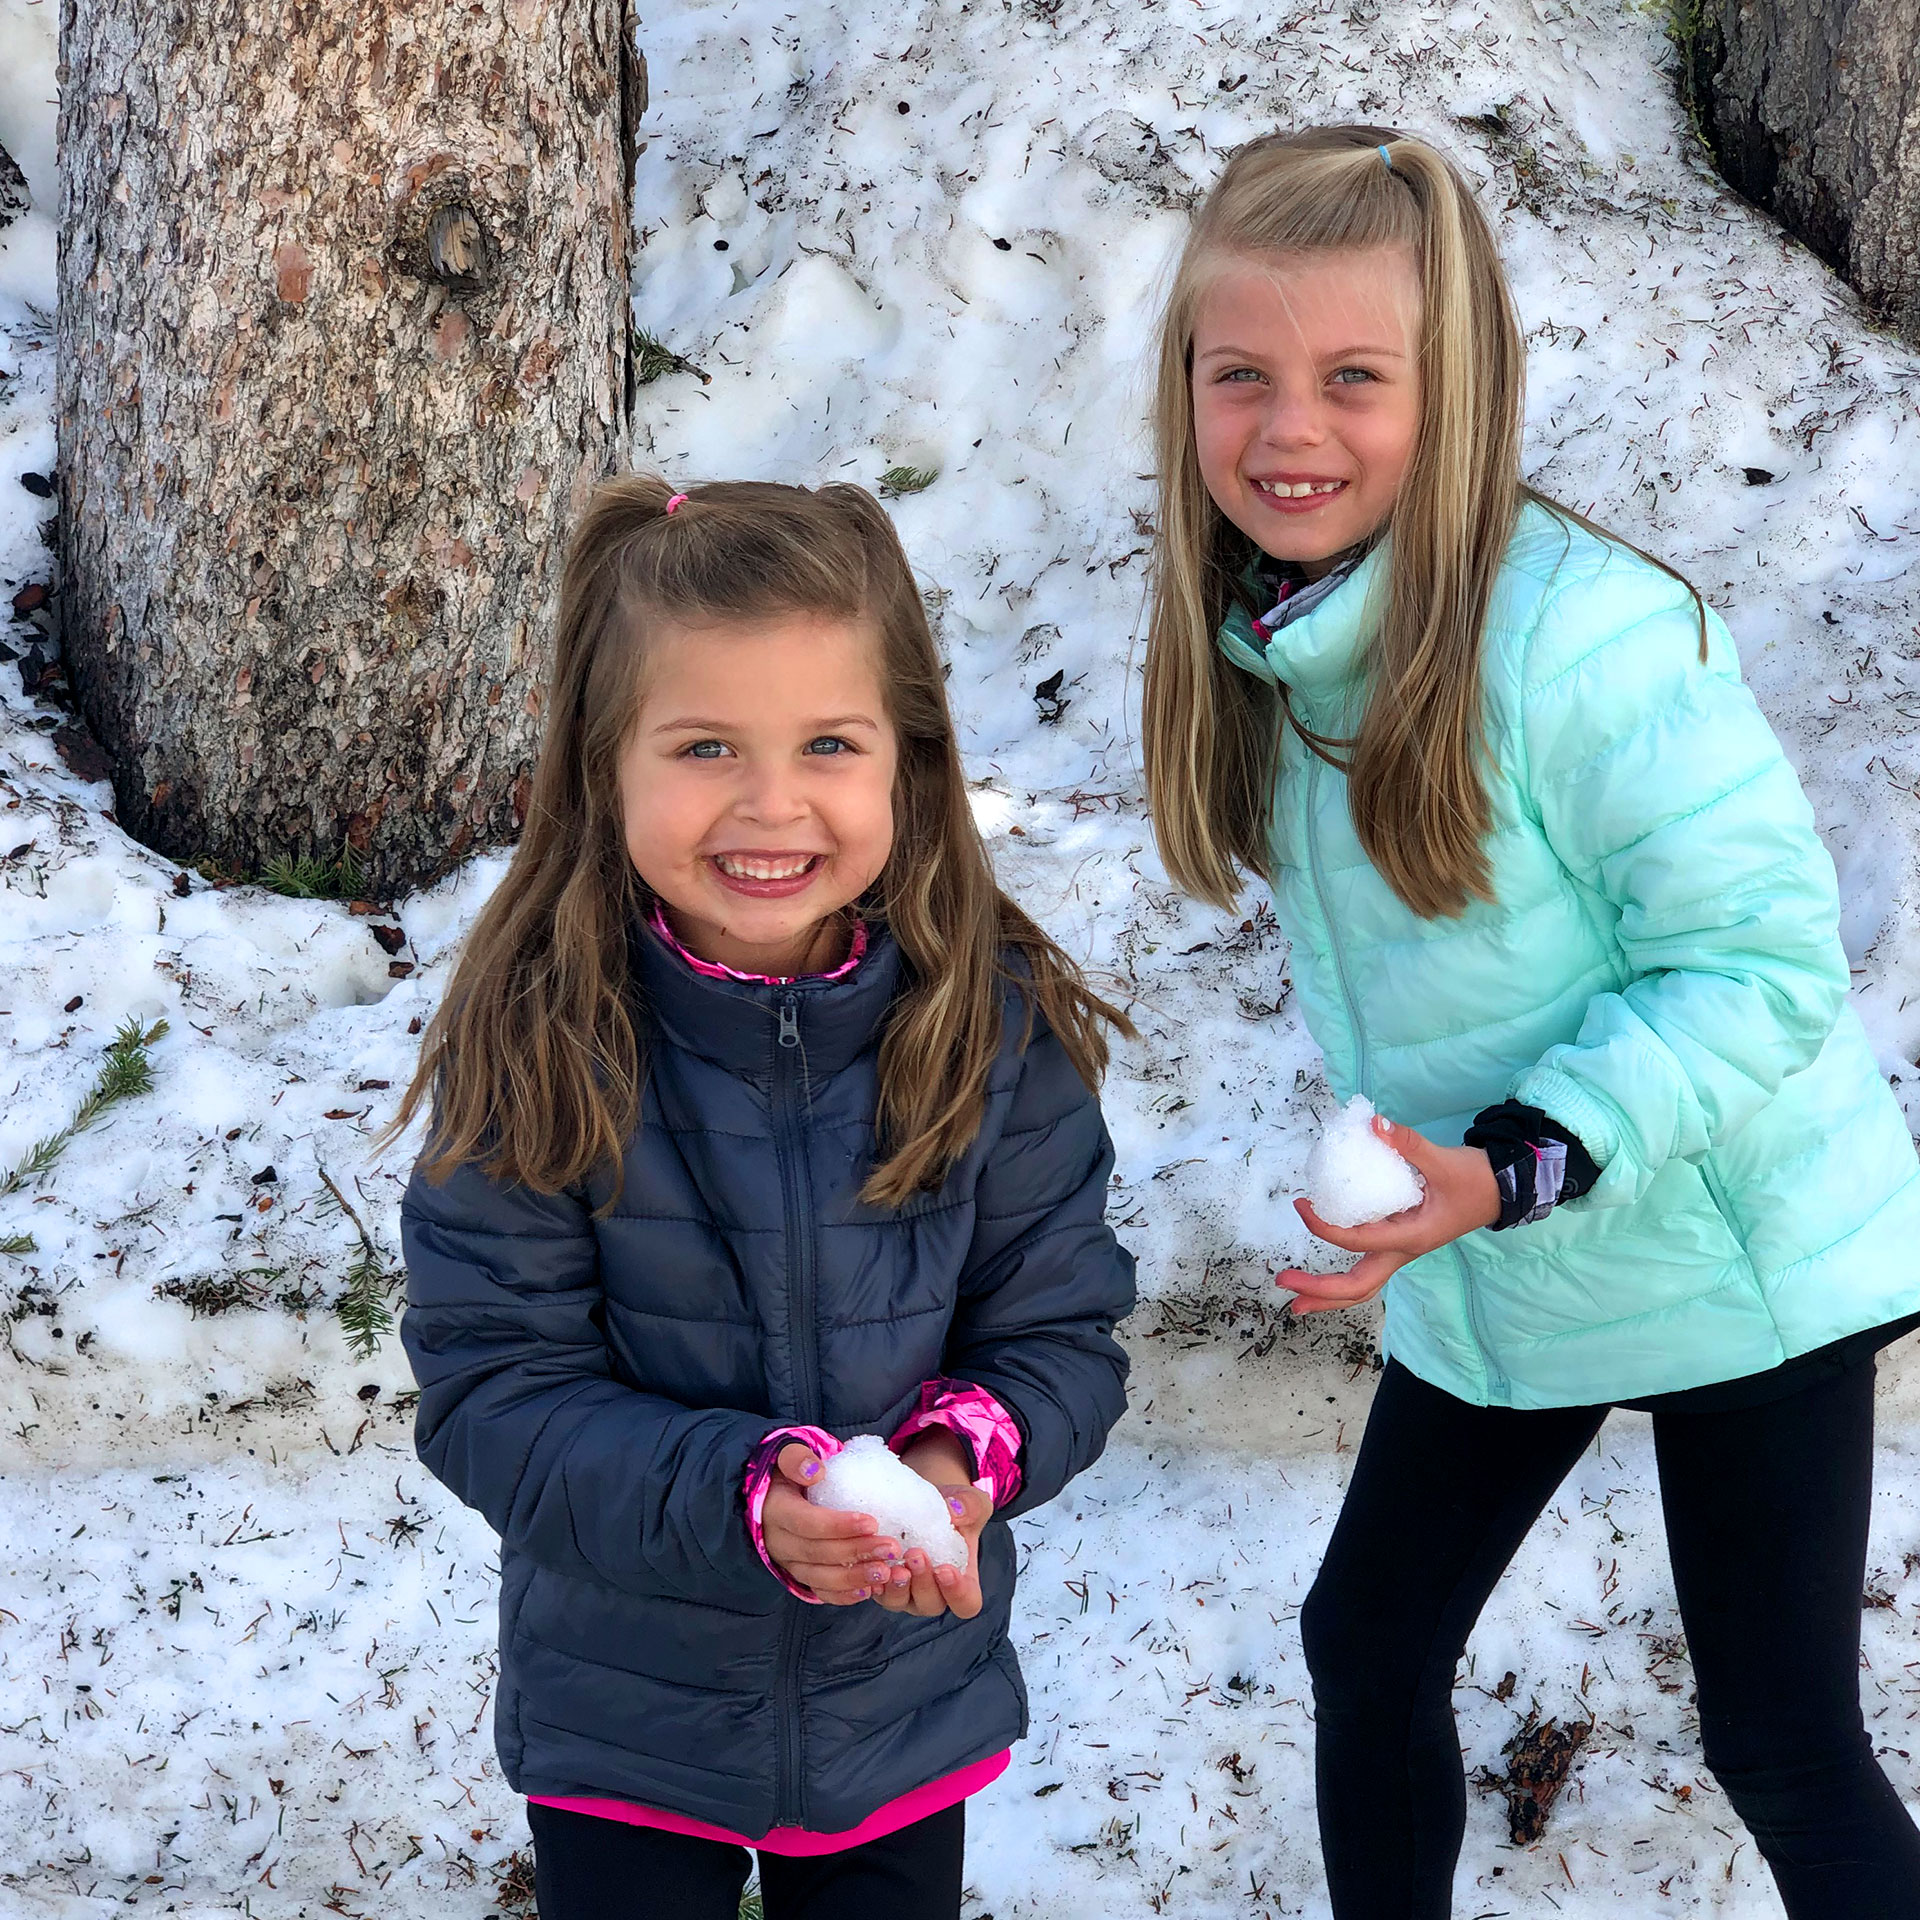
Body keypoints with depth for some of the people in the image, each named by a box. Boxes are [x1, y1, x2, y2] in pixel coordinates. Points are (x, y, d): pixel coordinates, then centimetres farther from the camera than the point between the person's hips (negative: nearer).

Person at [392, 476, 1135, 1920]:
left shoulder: (998, 1026, -15)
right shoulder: (533, 1050, -20)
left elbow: (1061, 1330, -7)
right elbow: (494, 1393, -18)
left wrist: (965, 1459, -28)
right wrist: (740, 1493, -33)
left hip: (908, 1712, 2)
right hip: (621, 1729, -1)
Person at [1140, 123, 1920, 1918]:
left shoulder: (1579, 638, -28)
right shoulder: (1251, 633, -5)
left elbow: (1761, 958, -24)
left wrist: (1519, 1162, -32)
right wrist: (1406, 1163, 11)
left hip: (1729, 1275, -7)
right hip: (1483, 1285, 7)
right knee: (1368, 1642, 18)